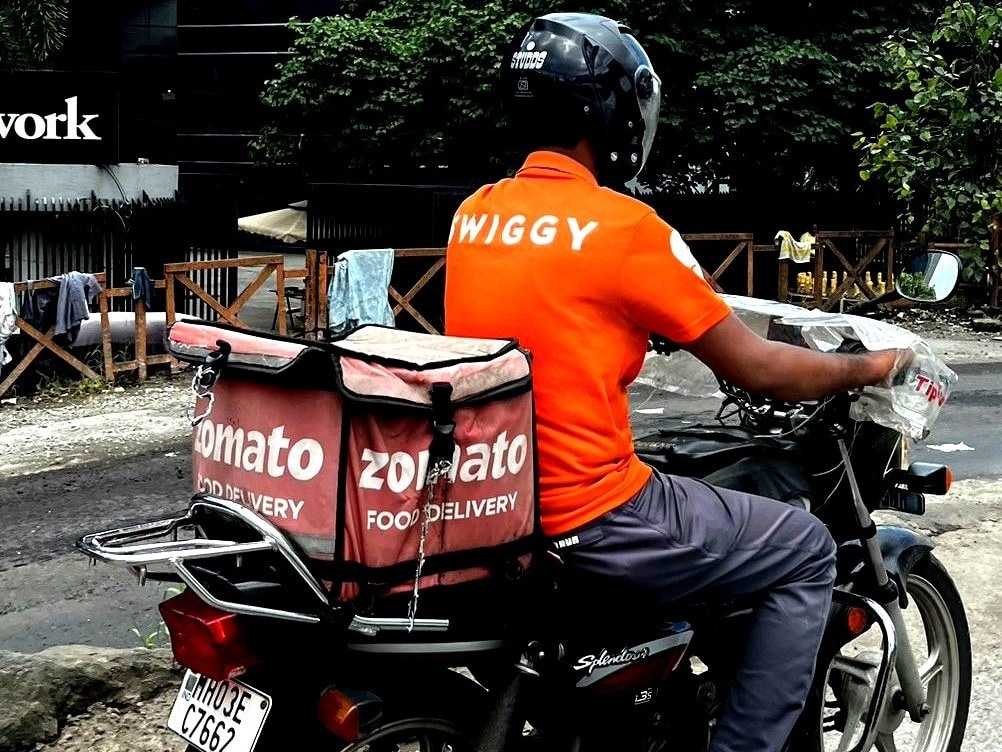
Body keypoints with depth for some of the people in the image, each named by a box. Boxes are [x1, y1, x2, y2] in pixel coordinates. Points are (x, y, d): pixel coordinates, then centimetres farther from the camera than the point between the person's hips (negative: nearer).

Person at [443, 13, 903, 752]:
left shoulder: (473, 215, 6)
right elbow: (758, 369, -8)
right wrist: (871, 367, 9)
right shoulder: (623, 225, -15)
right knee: (808, 552, 8)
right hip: (589, 517, -8)